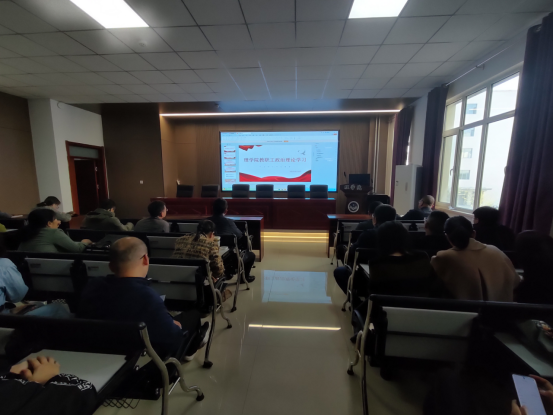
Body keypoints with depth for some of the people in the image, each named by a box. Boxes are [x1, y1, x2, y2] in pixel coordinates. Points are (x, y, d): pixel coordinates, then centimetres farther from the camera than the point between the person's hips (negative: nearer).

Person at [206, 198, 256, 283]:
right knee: (251, 255, 20)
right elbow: (240, 237, -5)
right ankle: (245, 277, 35)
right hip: (228, 260, -6)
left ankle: (228, 272, 42)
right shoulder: (229, 222, -20)